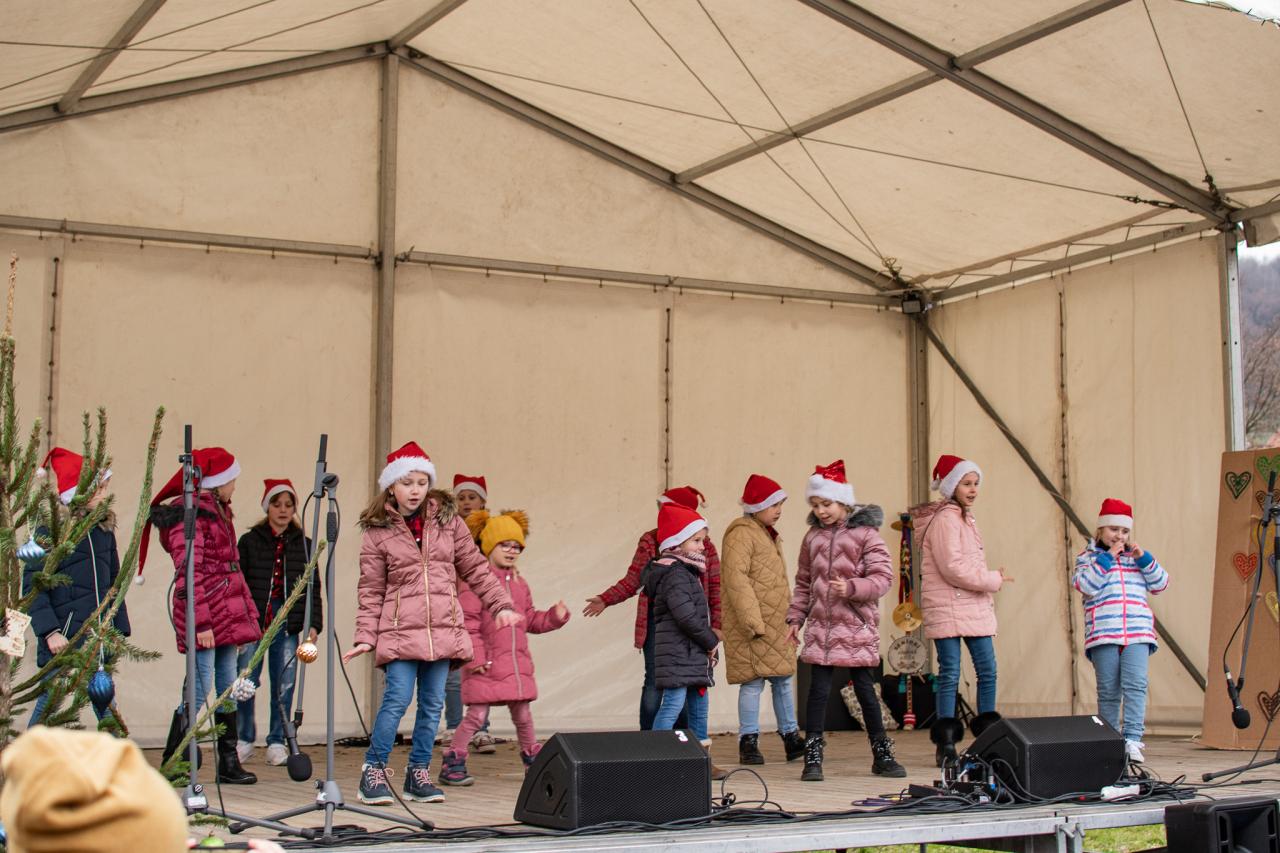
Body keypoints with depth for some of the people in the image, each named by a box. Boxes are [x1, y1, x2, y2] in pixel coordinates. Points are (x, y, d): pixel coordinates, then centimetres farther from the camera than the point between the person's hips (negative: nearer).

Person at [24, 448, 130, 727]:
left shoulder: (104, 530, 11)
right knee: (49, 703, 1)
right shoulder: (51, 531, -7)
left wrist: (119, 627, 13)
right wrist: (49, 631, -17)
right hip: (62, 638, -5)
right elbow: (33, 586, -10)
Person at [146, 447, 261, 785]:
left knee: (228, 688, 11)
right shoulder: (189, 515, -12)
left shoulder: (218, 511, 18)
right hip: (205, 617, -9)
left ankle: (229, 763, 17)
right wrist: (201, 622, -21)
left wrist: (246, 614, 20)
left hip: (227, 614, 9)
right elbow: (188, 573, -17)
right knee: (201, 688, -7)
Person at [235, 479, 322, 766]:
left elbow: (313, 588, 11)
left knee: (284, 685, 1)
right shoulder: (250, 541, 7)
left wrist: (313, 624, 0)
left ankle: (277, 742, 12)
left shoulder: (303, 545, 12)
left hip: (288, 623, 1)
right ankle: (245, 740, 13)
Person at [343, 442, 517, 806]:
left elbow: (475, 568, 12)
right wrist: (365, 636, -5)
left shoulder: (447, 521, 8)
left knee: (433, 703, 6)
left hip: (443, 629, 3)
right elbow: (370, 591, 2)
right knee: (398, 698, -11)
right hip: (401, 630, -3)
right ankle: (374, 770, 4)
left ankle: (419, 773, 18)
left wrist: (501, 605, 5)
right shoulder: (377, 533, 1)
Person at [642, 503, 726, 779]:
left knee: (699, 704, 15)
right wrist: (711, 641, -12)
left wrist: (708, 642, 11)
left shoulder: (687, 572, 18)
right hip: (678, 653, -11)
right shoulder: (675, 574, -15)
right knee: (673, 703, -13)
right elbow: (685, 615, -23)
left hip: (693, 653, 11)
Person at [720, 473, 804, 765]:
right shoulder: (741, 534, -11)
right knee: (753, 681, -6)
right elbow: (736, 578, -20)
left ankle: (791, 737, 19)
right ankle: (748, 742, 1)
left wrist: (792, 619, 23)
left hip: (777, 625, 9)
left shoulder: (769, 534, 20)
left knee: (784, 679, 11)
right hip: (753, 625, -9)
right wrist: (752, 620, -25)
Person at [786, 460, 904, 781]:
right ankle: (812, 758, 5)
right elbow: (804, 583, 17)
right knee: (818, 690, -1)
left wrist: (851, 587, -24)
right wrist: (796, 617, 10)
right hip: (820, 626, 3)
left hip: (857, 626, -3)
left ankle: (882, 755, 20)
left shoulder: (866, 534, -4)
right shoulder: (813, 537, 9)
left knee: (865, 690, 6)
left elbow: (882, 578, -10)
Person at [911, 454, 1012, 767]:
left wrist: (989, 583, 9)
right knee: (950, 674, -5)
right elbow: (952, 568, -19)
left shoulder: (965, 518, 19)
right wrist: (994, 580, -11)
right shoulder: (944, 519, -11)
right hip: (948, 609, -9)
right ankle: (946, 744, 0)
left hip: (974, 608, 9)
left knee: (987, 671, 6)